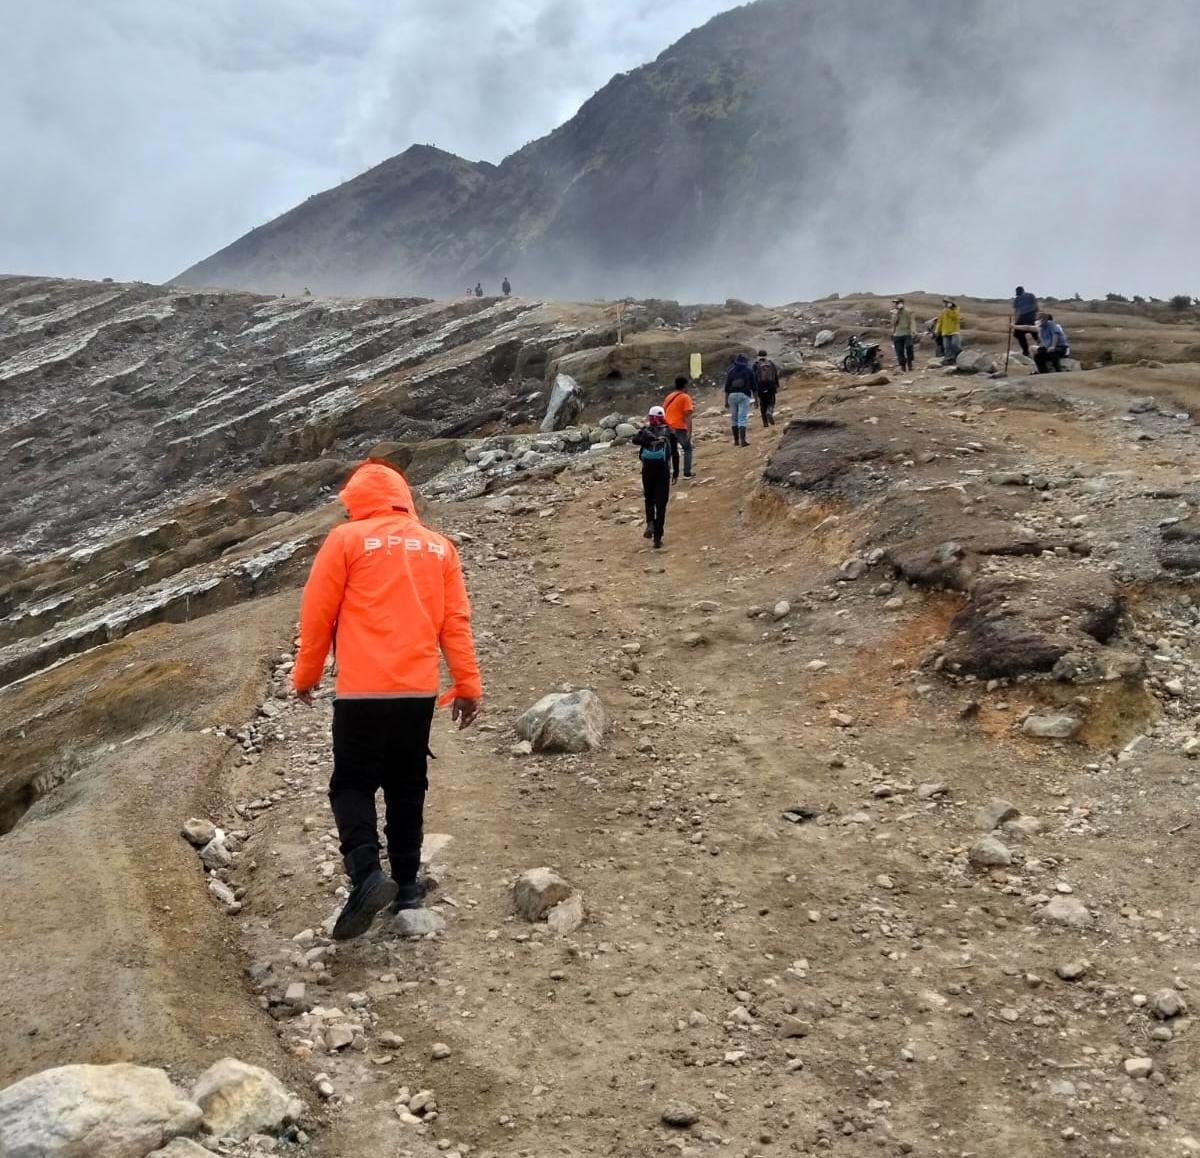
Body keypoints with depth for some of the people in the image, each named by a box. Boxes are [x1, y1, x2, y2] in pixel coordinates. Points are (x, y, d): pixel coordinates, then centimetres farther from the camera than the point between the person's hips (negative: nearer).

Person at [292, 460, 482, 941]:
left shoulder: (346, 540, -1)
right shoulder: (439, 546, 10)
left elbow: (317, 614, 1)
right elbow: (456, 622, 7)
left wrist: (306, 676, 13)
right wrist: (468, 686, 9)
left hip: (361, 690, -4)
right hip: (419, 689, 4)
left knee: (352, 784, 5)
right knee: (407, 788, 15)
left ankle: (367, 874, -14)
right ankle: (406, 883, 19)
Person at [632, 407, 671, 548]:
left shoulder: (645, 430, 6)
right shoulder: (668, 432, 8)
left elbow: (635, 440, -13)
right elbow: (674, 453, 8)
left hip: (648, 469, 1)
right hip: (663, 469, -1)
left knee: (649, 499, 20)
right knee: (661, 503, 3)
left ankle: (650, 523, -6)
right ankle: (658, 537, 0)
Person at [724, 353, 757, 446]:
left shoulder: (731, 371, 10)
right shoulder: (749, 370, 6)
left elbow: (727, 387, 8)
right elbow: (753, 386, 4)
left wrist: (726, 401, 10)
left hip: (732, 395, 2)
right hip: (744, 395, -2)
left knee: (734, 418, 11)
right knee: (743, 418, -6)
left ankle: (736, 440, 14)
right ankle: (742, 440, -18)